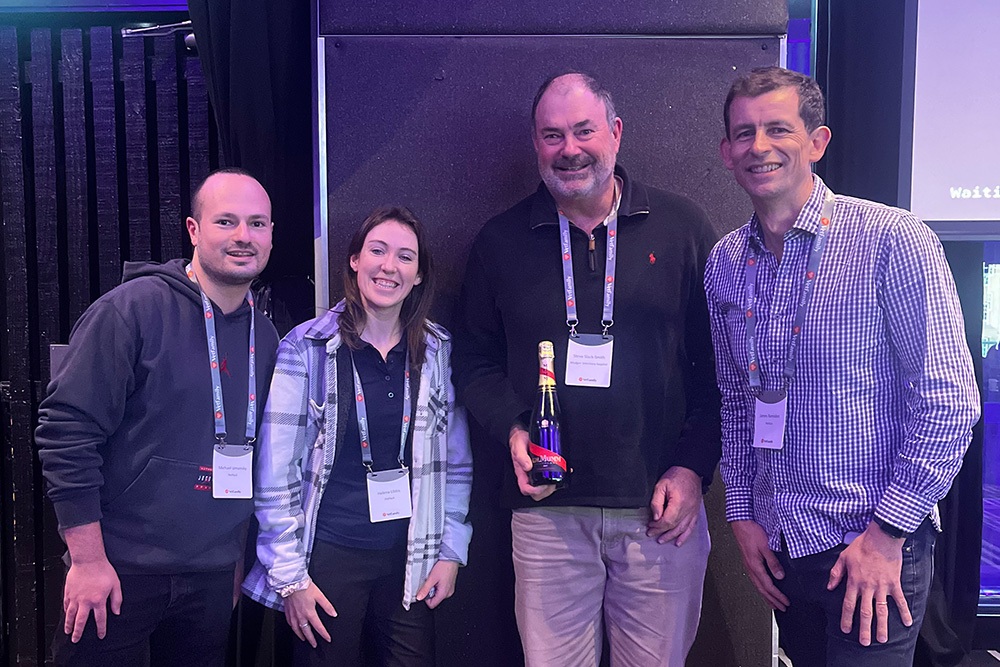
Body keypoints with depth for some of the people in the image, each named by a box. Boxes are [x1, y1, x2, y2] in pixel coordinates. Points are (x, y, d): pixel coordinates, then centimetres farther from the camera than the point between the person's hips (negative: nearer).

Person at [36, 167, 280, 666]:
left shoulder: (264, 336, 6)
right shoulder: (134, 308, -12)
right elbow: (66, 429, -14)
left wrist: (235, 558, 14)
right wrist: (88, 560, -13)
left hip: (212, 577, 5)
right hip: (118, 572, -5)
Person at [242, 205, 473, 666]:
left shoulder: (438, 351, 3)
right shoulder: (305, 349, -7)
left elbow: (457, 462, 8)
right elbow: (276, 473, -7)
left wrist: (451, 551, 4)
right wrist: (289, 574, -7)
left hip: (410, 560, 3)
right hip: (329, 556, -2)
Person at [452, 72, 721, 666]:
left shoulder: (683, 227, 2)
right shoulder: (501, 240, 5)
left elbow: (719, 363, 2)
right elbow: (475, 360, 11)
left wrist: (694, 466, -6)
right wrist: (512, 430, -7)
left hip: (662, 509, 0)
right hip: (547, 511, 1)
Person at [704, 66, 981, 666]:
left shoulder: (892, 241, -13)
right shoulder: (725, 263, 3)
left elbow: (949, 400, -14)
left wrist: (887, 533, -14)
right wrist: (743, 513, 6)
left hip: (875, 548, -5)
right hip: (779, 544, 5)